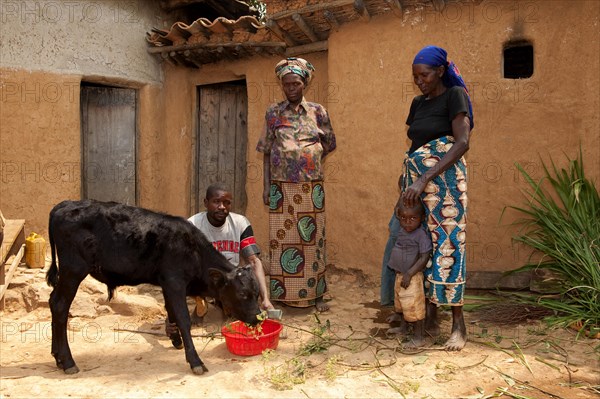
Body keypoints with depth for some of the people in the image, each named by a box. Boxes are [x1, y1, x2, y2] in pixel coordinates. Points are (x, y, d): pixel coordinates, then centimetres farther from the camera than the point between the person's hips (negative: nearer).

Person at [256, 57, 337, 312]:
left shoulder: (317, 111, 6)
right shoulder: (273, 112, 6)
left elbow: (328, 145, 15)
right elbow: (266, 152, 6)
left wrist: (310, 163, 7)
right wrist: (266, 186, 1)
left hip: (312, 188, 0)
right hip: (281, 187, 0)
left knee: (313, 239, 4)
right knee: (281, 239, 3)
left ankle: (316, 294, 14)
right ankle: (281, 294, 13)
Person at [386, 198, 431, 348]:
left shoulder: (422, 234, -22)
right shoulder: (402, 231, 0)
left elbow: (424, 258, -23)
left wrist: (409, 274, -23)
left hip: (412, 277, -9)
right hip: (399, 275, 9)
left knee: (413, 307, 0)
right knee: (400, 303, 25)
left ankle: (418, 337, 12)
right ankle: (403, 327, 45)